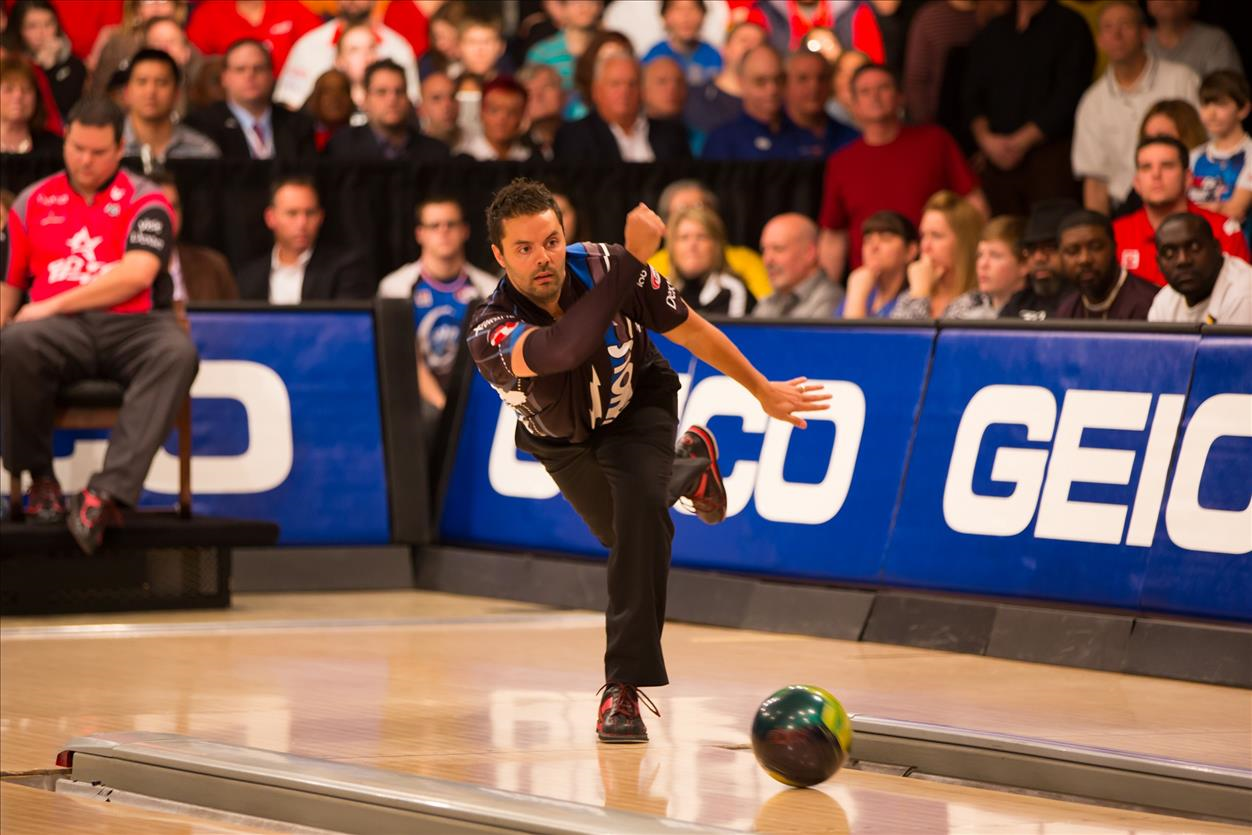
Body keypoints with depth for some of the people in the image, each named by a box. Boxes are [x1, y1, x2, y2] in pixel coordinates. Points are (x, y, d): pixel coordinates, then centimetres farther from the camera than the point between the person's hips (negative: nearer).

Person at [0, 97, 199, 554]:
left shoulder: (145, 201, 7)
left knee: (177, 353, -36)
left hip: (132, 326, -1)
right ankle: (39, 478, -15)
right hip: (60, 331, 1)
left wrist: (54, 304, -11)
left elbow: (137, 274, -9)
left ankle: (107, 492, -46)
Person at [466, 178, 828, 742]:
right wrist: (633, 257, -61)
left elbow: (691, 331, -15)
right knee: (622, 535, 21)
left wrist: (762, 390, -4)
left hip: (636, 407, -1)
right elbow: (563, 349, -62)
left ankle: (625, 686, -24)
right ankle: (689, 466, 55)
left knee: (641, 509, -29)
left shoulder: (604, 268, -33)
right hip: (560, 437, 2)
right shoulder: (489, 333, -39)